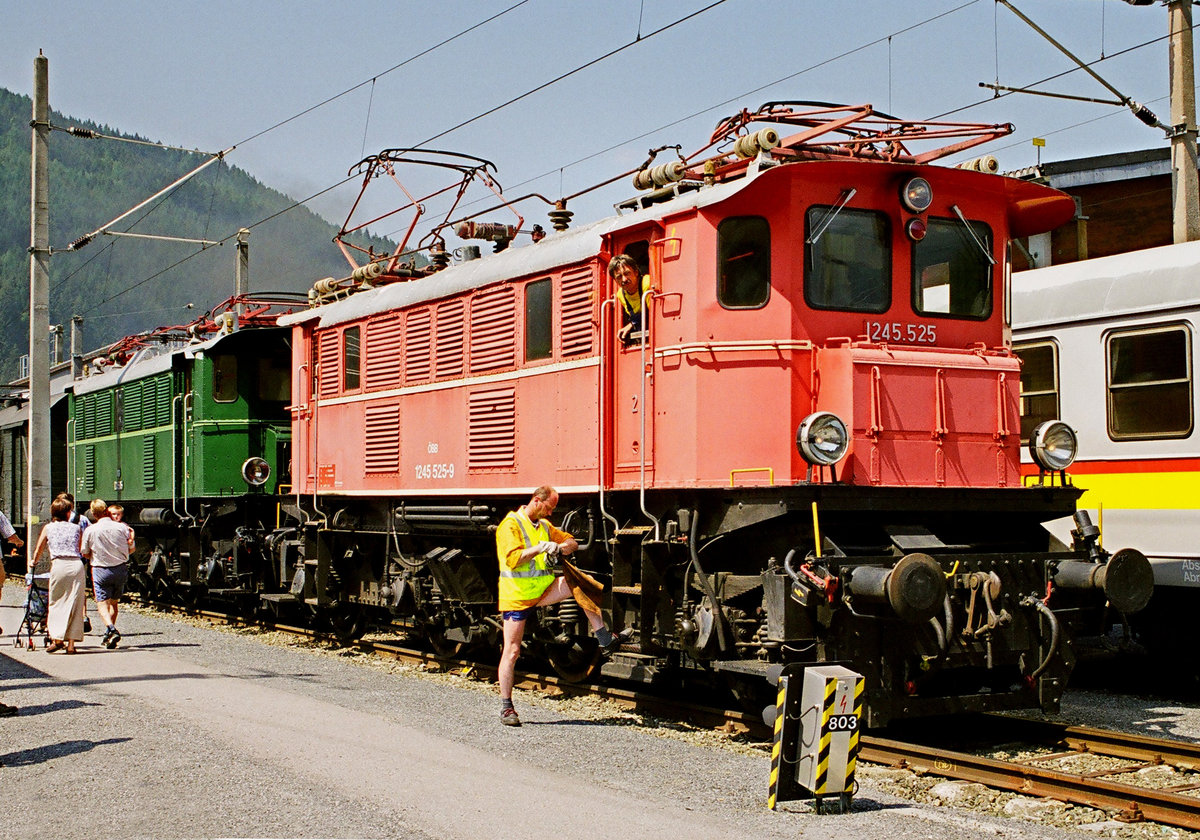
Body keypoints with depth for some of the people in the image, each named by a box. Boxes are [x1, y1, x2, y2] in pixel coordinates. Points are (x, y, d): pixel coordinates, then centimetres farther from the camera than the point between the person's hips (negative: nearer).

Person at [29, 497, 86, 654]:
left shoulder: (48, 528, 13)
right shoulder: (76, 528, 14)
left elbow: (39, 548, 24)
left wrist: (33, 561, 42)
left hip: (59, 565, -1)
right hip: (77, 564, 1)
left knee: (56, 602, 9)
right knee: (74, 604, 3)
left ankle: (57, 638, -2)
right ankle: (71, 642, 1)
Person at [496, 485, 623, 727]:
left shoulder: (544, 525, 11)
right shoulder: (510, 525, -13)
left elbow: (571, 541, 15)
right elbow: (512, 559, -25)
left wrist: (561, 547, -8)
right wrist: (540, 547, -30)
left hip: (543, 589, 6)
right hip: (517, 596, -6)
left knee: (577, 584, -14)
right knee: (511, 650, -4)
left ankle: (605, 639, -12)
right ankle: (506, 708, 5)